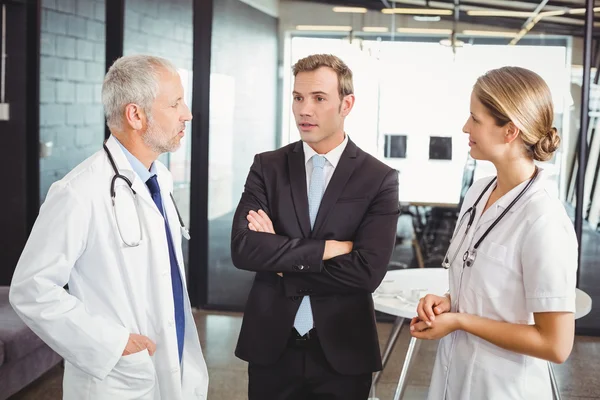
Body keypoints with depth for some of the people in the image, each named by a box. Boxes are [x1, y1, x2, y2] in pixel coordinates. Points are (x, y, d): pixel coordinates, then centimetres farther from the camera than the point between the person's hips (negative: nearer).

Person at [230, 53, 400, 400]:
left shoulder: (380, 179, -6)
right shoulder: (267, 167, 0)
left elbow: (368, 271, -16)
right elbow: (243, 248, -12)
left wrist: (282, 261, -13)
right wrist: (325, 249, -18)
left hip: (343, 351, -1)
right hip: (271, 345, 2)